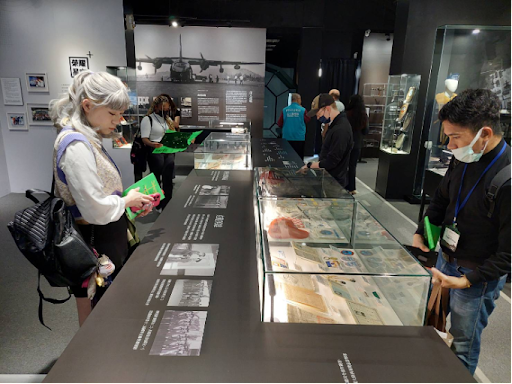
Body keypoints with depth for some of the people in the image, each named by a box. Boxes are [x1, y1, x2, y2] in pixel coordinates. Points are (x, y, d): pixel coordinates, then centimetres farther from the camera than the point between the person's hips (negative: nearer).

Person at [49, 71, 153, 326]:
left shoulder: (87, 140, 8)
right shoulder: (76, 145, -22)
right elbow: (97, 210, -26)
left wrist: (131, 203, 5)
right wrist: (127, 200, -9)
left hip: (106, 241, 9)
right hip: (95, 247, -9)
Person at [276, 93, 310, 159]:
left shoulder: (285, 110, -2)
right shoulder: (303, 110, -6)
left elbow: (279, 124, 1)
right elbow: (308, 120, 11)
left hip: (287, 137, 2)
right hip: (299, 137, -2)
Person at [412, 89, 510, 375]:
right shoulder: (464, 159, -4)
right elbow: (441, 198, 12)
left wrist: (467, 280, -24)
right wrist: (421, 233, 1)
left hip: (478, 275, -7)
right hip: (446, 259, 7)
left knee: (463, 344, 11)